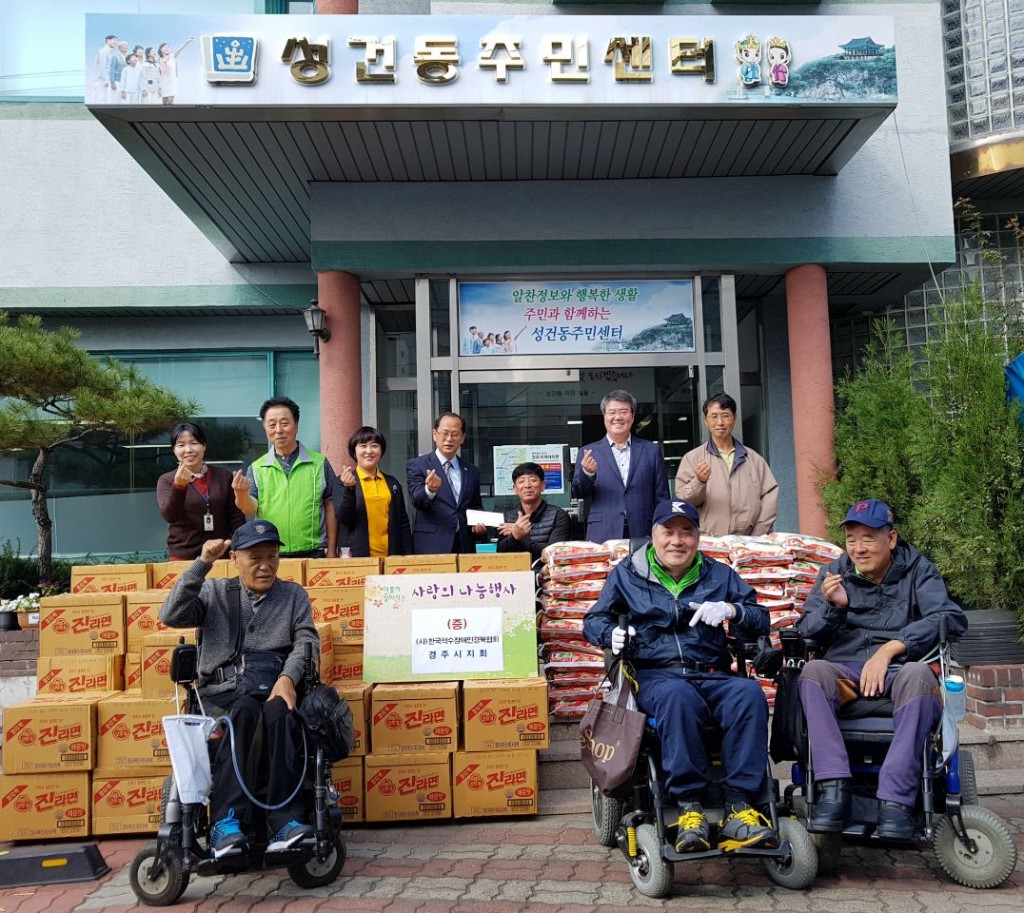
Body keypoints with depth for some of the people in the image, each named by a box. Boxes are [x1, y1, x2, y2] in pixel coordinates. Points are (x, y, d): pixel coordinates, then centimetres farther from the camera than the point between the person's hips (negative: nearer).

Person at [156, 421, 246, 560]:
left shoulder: (223, 475, 7)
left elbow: (236, 516, 7)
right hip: (184, 557, -1)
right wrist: (179, 486, -28)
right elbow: (169, 516, -13)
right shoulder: (166, 480, 2)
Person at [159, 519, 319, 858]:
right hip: (221, 694, 0)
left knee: (279, 711, -34)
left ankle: (286, 823, -39)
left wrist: (288, 677, -16)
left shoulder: (293, 595, 18)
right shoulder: (215, 593, 17)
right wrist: (202, 563, -6)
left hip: (274, 690, 0)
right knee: (245, 709, -35)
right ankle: (226, 821, -38)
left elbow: (307, 642, 4)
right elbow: (171, 616, 0)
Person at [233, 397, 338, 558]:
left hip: (313, 554, -1)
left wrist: (331, 551, 1)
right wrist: (241, 494, -25)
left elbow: (330, 507, 4)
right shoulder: (256, 468, 6)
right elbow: (250, 508, -3)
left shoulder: (319, 463, 2)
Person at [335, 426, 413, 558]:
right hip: (357, 556, -3)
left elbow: (403, 523, 12)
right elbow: (344, 519, -7)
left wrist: (407, 557, 4)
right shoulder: (344, 480, 2)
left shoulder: (392, 483, 11)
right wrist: (349, 488, -21)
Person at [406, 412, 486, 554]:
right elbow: (417, 500, -12)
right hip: (431, 547, -4)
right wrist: (430, 489, -33)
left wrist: (480, 523, 2)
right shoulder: (417, 465, 2)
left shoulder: (472, 471, 14)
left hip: (464, 547, 4)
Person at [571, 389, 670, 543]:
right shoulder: (588, 452, 8)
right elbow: (578, 493, 2)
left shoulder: (651, 451, 10)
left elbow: (661, 498, 10)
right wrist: (587, 473, -18)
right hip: (602, 537, 0)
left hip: (643, 536, 1)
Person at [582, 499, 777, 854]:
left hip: (712, 675, 2)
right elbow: (594, 619, 17)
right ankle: (688, 808, -34)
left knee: (749, 693, -32)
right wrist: (611, 633, -8)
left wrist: (731, 609, -7)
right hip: (654, 675, -2)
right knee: (678, 697, -39)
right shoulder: (626, 574, 17)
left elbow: (761, 621, 16)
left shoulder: (720, 575, 20)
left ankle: (739, 806, -30)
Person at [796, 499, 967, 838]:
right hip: (844, 672, 2)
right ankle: (834, 790, -37)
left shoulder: (917, 570, 8)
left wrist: (890, 648, -18)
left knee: (918, 674, -36)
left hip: (898, 670, -1)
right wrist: (833, 605, -15)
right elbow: (806, 632, 7)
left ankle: (896, 798, -37)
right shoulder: (834, 573, 14)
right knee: (813, 671, -31)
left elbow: (952, 618, -8)